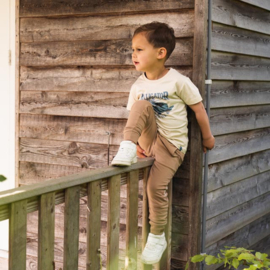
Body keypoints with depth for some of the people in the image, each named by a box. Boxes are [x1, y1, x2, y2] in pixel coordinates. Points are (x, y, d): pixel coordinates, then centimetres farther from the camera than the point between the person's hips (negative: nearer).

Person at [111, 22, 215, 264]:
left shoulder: (178, 82, -13)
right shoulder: (138, 87, 0)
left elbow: (198, 109, -5)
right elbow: (135, 115, 8)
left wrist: (207, 137, 4)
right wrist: (135, 141, -8)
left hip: (172, 145, -3)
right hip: (149, 140, 4)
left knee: (156, 186, -19)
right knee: (142, 105, -24)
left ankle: (157, 237, 2)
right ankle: (127, 149, -31)